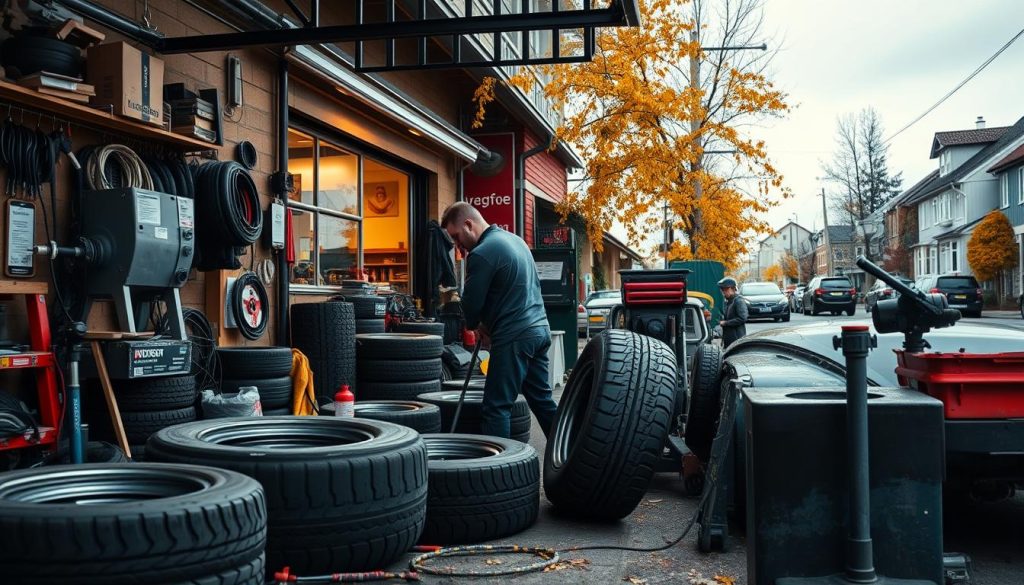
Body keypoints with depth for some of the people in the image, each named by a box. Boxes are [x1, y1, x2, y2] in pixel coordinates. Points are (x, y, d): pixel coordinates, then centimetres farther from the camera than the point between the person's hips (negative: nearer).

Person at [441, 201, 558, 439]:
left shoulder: (482, 253, -13)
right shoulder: (515, 239, 15)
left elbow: (471, 303, -9)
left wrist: (476, 325, 14)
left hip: (514, 337, -9)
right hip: (540, 329, 9)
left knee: (496, 408, -4)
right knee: (542, 399, 16)